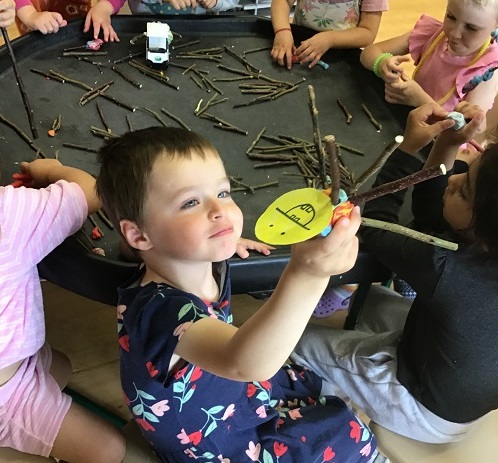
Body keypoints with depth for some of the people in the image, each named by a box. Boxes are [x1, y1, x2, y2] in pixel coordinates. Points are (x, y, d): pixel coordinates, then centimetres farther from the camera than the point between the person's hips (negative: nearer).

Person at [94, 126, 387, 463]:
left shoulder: (202, 260, -15)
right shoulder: (160, 311, -42)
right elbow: (243, 362, -62)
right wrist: (305, 276, -74)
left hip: (238, 393, 7)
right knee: (347, 435, -1)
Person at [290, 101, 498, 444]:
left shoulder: (447, 271, -40)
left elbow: (375, 227, -22)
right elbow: (431, 221, -8)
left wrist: (408, 148, -17)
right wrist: (446, 148, -19)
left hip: (425, 409, -7)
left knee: (295, 337, 6)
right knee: (368, 296, 22)